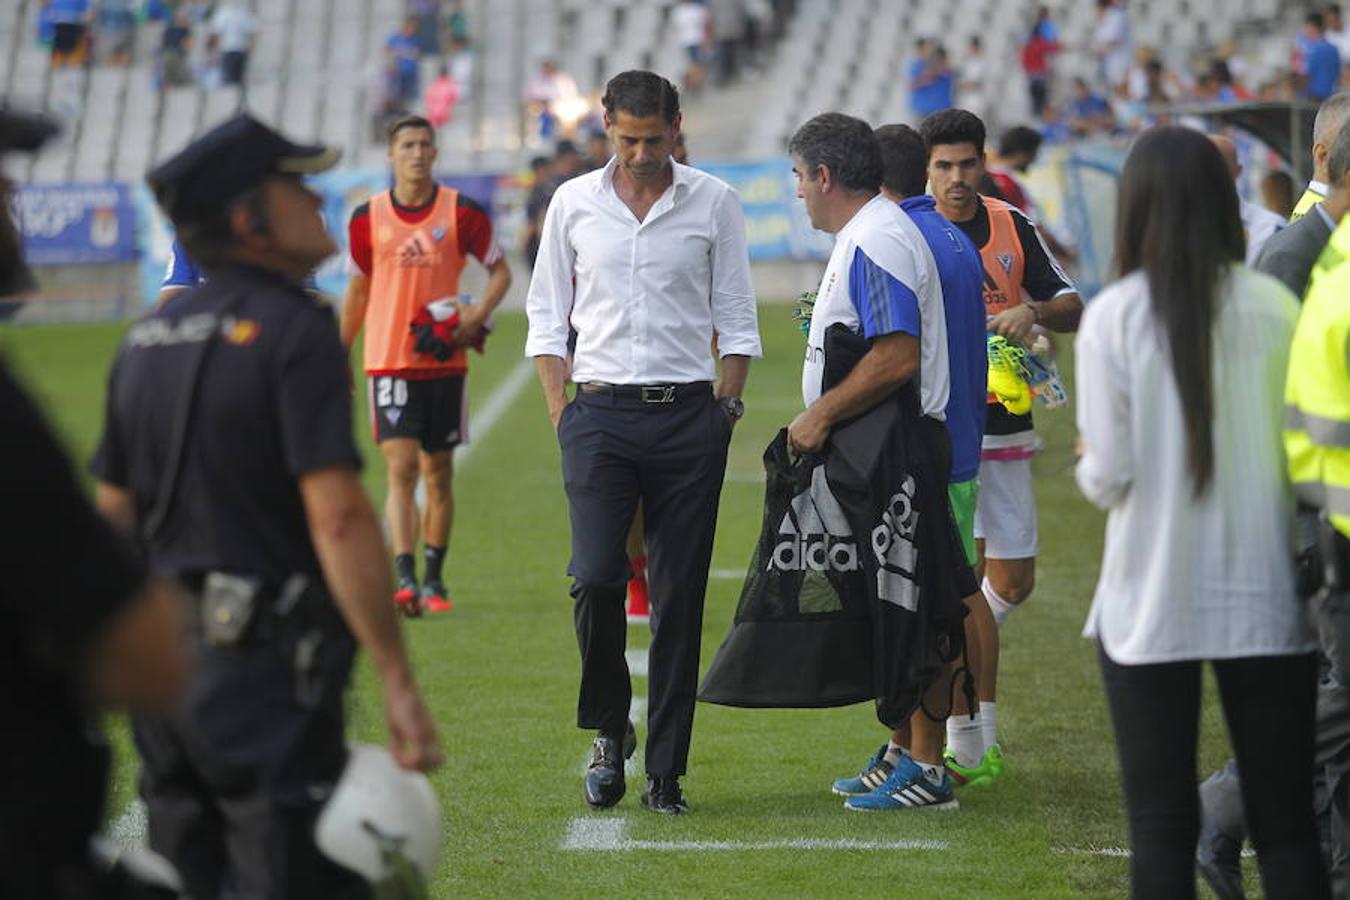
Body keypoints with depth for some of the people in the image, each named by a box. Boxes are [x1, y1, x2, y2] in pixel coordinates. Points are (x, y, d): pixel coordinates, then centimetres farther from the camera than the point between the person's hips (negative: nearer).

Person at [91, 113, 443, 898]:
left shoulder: (146, 341, 13)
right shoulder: (293, 331, -11)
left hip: (162, 671, 8)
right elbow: (337, 518, -19)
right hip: (265, 670, -8)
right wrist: (400, 685, -19)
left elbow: (113, 516, 16)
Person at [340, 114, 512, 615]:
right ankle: (404, 579, -19)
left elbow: (500, 271, 7)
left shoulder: (462, 212, -1)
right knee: (401, 468, -12)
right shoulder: (368, 218, 2)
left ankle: (433, 579, 19)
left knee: (438, 472, 8)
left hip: (445, 361, 1)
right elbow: (358, 290, 13)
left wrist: (478, 315, -10)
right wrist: (340, 355, 16)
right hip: (389, 361, -1)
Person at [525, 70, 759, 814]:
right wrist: (561, 412, 2)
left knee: (679, 597, 0)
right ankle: (608, 729, 10)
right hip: (601, 413, 0)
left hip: (688, 416, 0)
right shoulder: (573, 203, 6)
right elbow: (546, 316, 11)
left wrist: (725, 408, 1)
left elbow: (737, 319, 9)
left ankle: (665, 771, 5)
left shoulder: (713, 203, 5)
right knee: (596, 578, -14)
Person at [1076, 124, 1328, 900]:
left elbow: (1108, 477, -9)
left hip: (1153, 604, -1)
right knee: (1286, 819, 8)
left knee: (1162, 823, 7)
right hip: (1267, 598, 1)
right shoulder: (1275, 308, -4)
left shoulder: (1114, 318, -9)